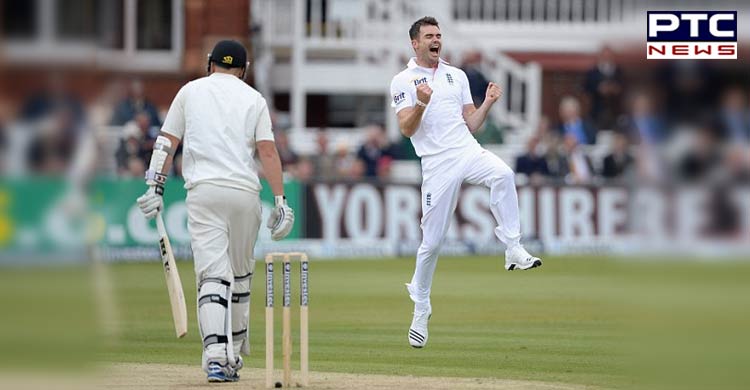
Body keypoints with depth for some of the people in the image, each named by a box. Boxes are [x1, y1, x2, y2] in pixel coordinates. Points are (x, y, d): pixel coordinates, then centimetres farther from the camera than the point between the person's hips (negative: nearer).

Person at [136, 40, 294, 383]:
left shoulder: (190, 91, 14)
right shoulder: (254, 99, 12)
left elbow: (166, 142, 6)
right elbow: (268, 151, 2)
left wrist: (155, 187, 4)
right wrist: (280, 201, 1)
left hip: (203, 191, -1)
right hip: (245, 192, 1)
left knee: (212, 273, -9)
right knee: (241, 274, 17)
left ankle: (216, 355, -26)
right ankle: (234, 357, 21)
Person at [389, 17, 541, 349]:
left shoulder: (456, 76, 19)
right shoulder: (403, 81, 7)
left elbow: (470, 124, 17)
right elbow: (406, 129, -5)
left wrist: (488, 102, 1)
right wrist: (421, 104, -21)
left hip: (468, 150, 3)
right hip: (437, 163, -3)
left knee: (503, 174, -32)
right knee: (432, 240, -2)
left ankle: (513, 250, -32)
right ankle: (420, 309, 13)